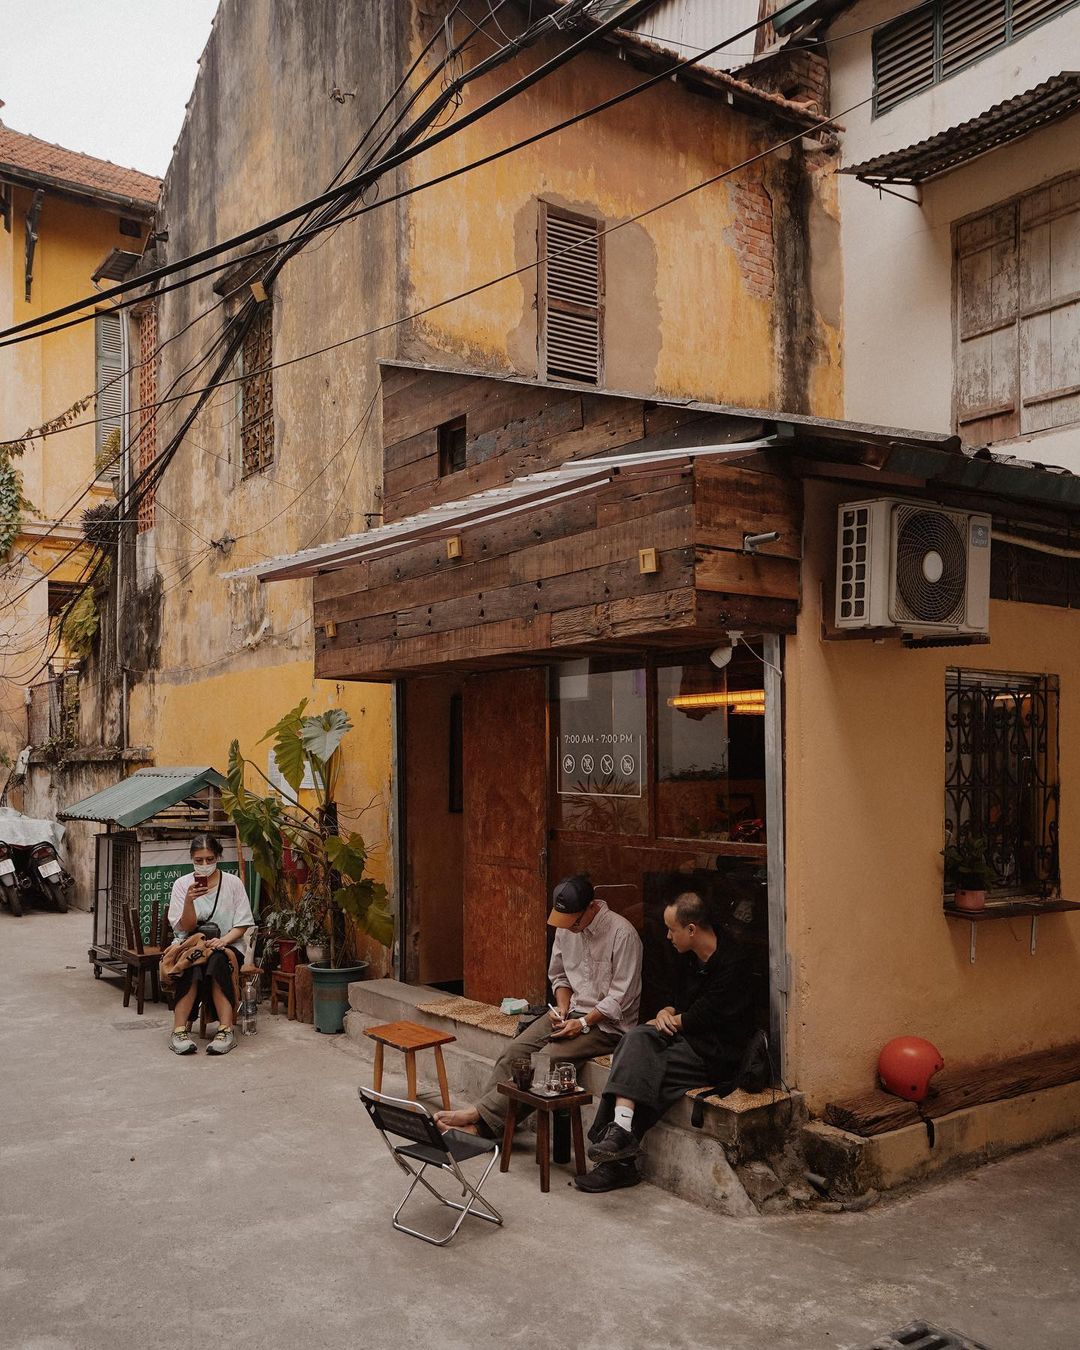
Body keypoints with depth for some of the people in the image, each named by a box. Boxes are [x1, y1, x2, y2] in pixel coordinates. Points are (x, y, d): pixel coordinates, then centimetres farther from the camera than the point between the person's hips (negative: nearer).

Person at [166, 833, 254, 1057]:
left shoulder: (233, 883, 2)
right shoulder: (182, 884, 3)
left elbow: (242, 924, 1)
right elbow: (186, 927, -3)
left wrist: (223, 940, -18)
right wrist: (189, 901, -21)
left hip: (226, 945, 0)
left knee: (217, 962, -35)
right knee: (191, 966, -34)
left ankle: (226, 1030, -36)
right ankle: (180, 1030, -33)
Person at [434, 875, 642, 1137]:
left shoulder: (622, 934, -18)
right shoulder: (565, 928, 3)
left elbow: (620, 998, -17)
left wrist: (583, 1023, -20)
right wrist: (563, 1007, -2)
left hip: (606, 1024, -7)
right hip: (572, 1012, 7)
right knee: (514, 1051, -14)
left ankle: (478, 1118, -23)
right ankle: (478, 1123, -14)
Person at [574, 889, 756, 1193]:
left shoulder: (731, 964, -16)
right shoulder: (690, 960, 12)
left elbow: (701, 1019, -17)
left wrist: (671, 1021, -2)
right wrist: (666, 1013, 0)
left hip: (717, 1054, -7)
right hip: (689, 1038, 8)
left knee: (639, 1070, -23)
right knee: (638, 1037, -23)